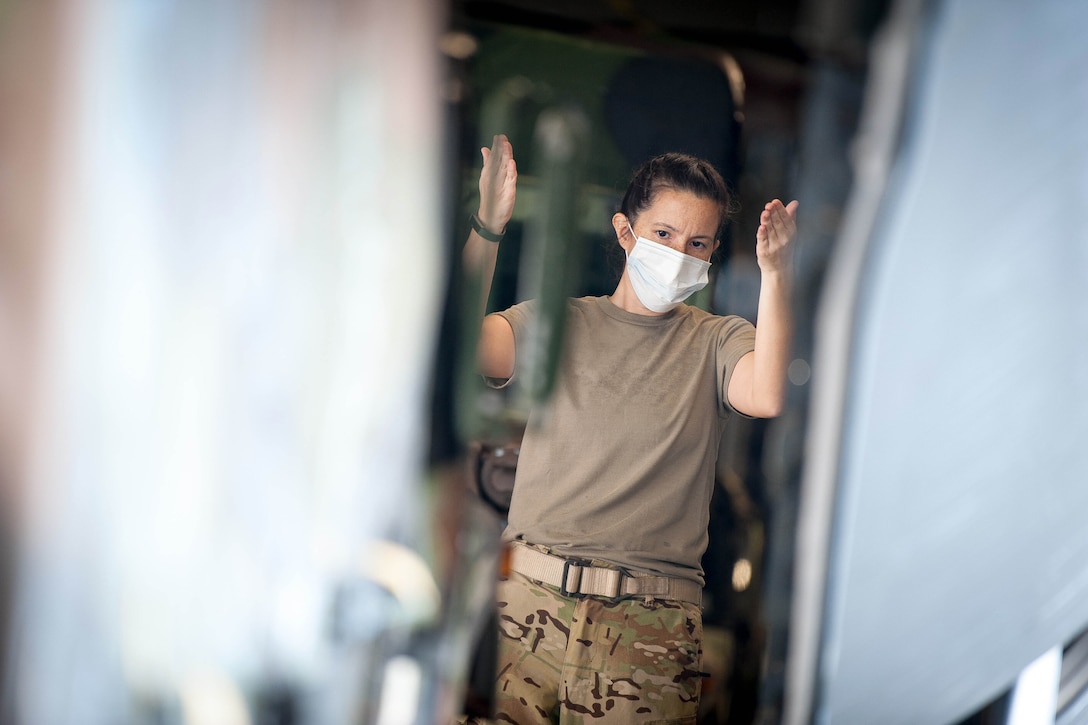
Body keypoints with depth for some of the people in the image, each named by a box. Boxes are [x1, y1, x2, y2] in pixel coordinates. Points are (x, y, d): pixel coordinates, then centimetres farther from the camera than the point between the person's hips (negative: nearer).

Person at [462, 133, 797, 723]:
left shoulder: (716, 342, 10)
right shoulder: (560, 322, 11)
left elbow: (769, 397, -12)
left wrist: (774, 275, -20)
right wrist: (486, 229, -18)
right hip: (531, 593, 1)